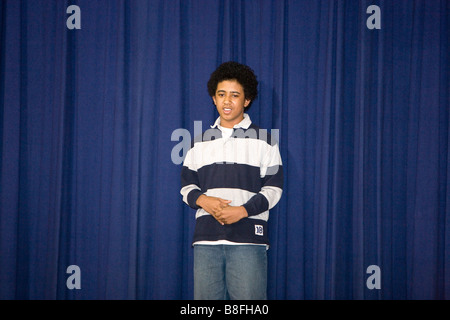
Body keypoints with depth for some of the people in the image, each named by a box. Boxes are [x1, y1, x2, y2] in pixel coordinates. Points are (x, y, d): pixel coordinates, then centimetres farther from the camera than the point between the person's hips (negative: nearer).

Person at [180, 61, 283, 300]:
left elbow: (273, 188, 2)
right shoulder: (200, 141, 17)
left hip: (248, 238, -3)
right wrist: (203, 200, -8)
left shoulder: (263, 140, 7)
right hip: (206, 238, 3)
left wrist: (243, 210, -13)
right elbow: (187, 185, 15)